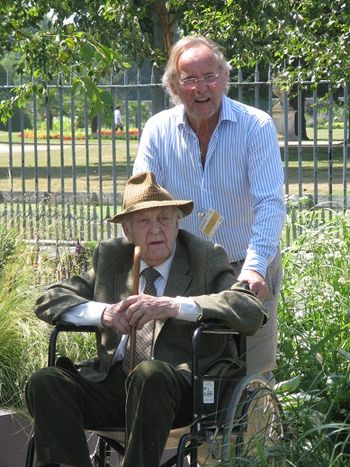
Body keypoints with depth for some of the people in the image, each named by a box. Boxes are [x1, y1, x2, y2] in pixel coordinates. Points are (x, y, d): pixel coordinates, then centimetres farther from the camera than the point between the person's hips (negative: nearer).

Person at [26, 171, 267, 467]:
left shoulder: (206, 259, 6)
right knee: (45, 383, -22)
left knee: (149, 372, -37)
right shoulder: (110, 256, 17)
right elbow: (50, 300, 12)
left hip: (183, 386, -4)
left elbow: (253, 312, -11)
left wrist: (173, 306, -22)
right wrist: (103, 313, -9)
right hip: (113, 383, 4)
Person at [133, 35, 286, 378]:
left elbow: (270, 204, -19)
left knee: (254, 374, -1)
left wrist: (255, 267, -32)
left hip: (248, 271, -2)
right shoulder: (158, 131, -1)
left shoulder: (256, 126, -10)